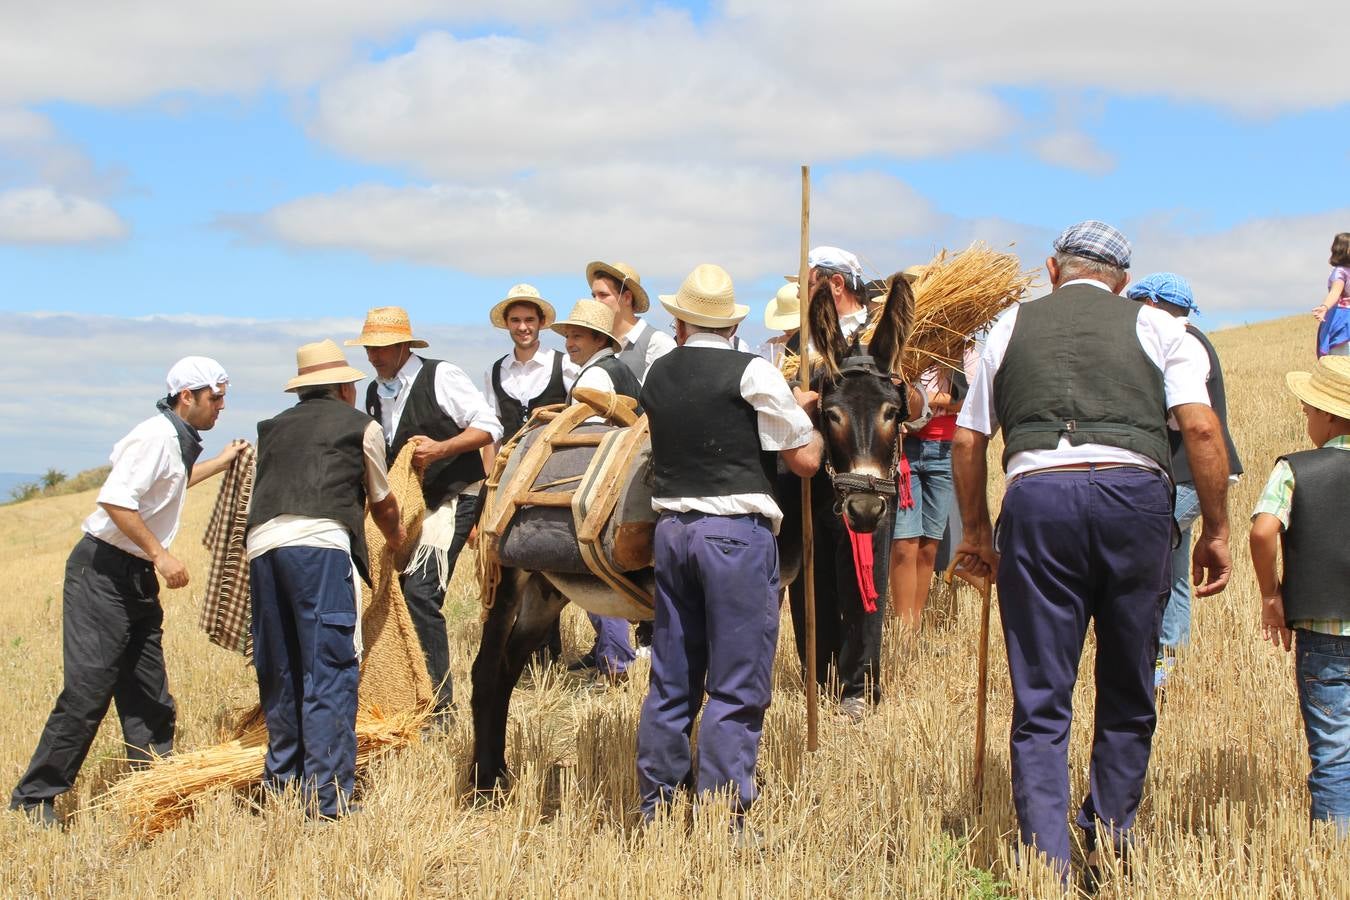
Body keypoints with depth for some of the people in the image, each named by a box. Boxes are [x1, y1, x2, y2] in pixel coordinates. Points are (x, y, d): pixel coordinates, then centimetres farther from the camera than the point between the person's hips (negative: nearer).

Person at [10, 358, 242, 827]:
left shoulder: (177, 441, 15)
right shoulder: (156, 436, -15)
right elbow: (115, 498, -26)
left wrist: (219, 463, 41)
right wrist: (160, 554, -24)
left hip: (137, 577, 10)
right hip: (103, 572, -10)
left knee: (149, 696, 9)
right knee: (87, 690, -10)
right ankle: (33, 800, -3)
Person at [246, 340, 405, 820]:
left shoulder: (273, 428, 26)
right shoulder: (361, 425, 17)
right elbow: (382, 503, 29)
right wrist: (396, 536, 51)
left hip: (261, 542, 5)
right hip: (319, 542, -5)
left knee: (280, 671, 15)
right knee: (330, 670, -6)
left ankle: (281, 779, 23)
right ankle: (328, 796, -12)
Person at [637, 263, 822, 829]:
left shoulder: (658, 375, 9)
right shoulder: (752, 373, -8)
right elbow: (806, 460, -6)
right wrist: (805, 417, 16)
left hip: (672, 526, 6)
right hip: (737, 529, -6)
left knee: (670, 680, 14)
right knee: (736, 687, -1)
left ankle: (656, 808, 21)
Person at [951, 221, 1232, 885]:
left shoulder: (1012, 326, 19)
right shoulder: (1156, 327, 14)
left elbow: (966, 440, 17)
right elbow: (1202, 430, 1)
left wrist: (976, 531, 29)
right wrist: (1216, 530, 7)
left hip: (1038, 495, 0)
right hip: (1135, 496, 0)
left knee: (1041, 700, 4)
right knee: (1128, 695, 15)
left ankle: (1047, 866, -3)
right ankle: (1108, 849, 21)